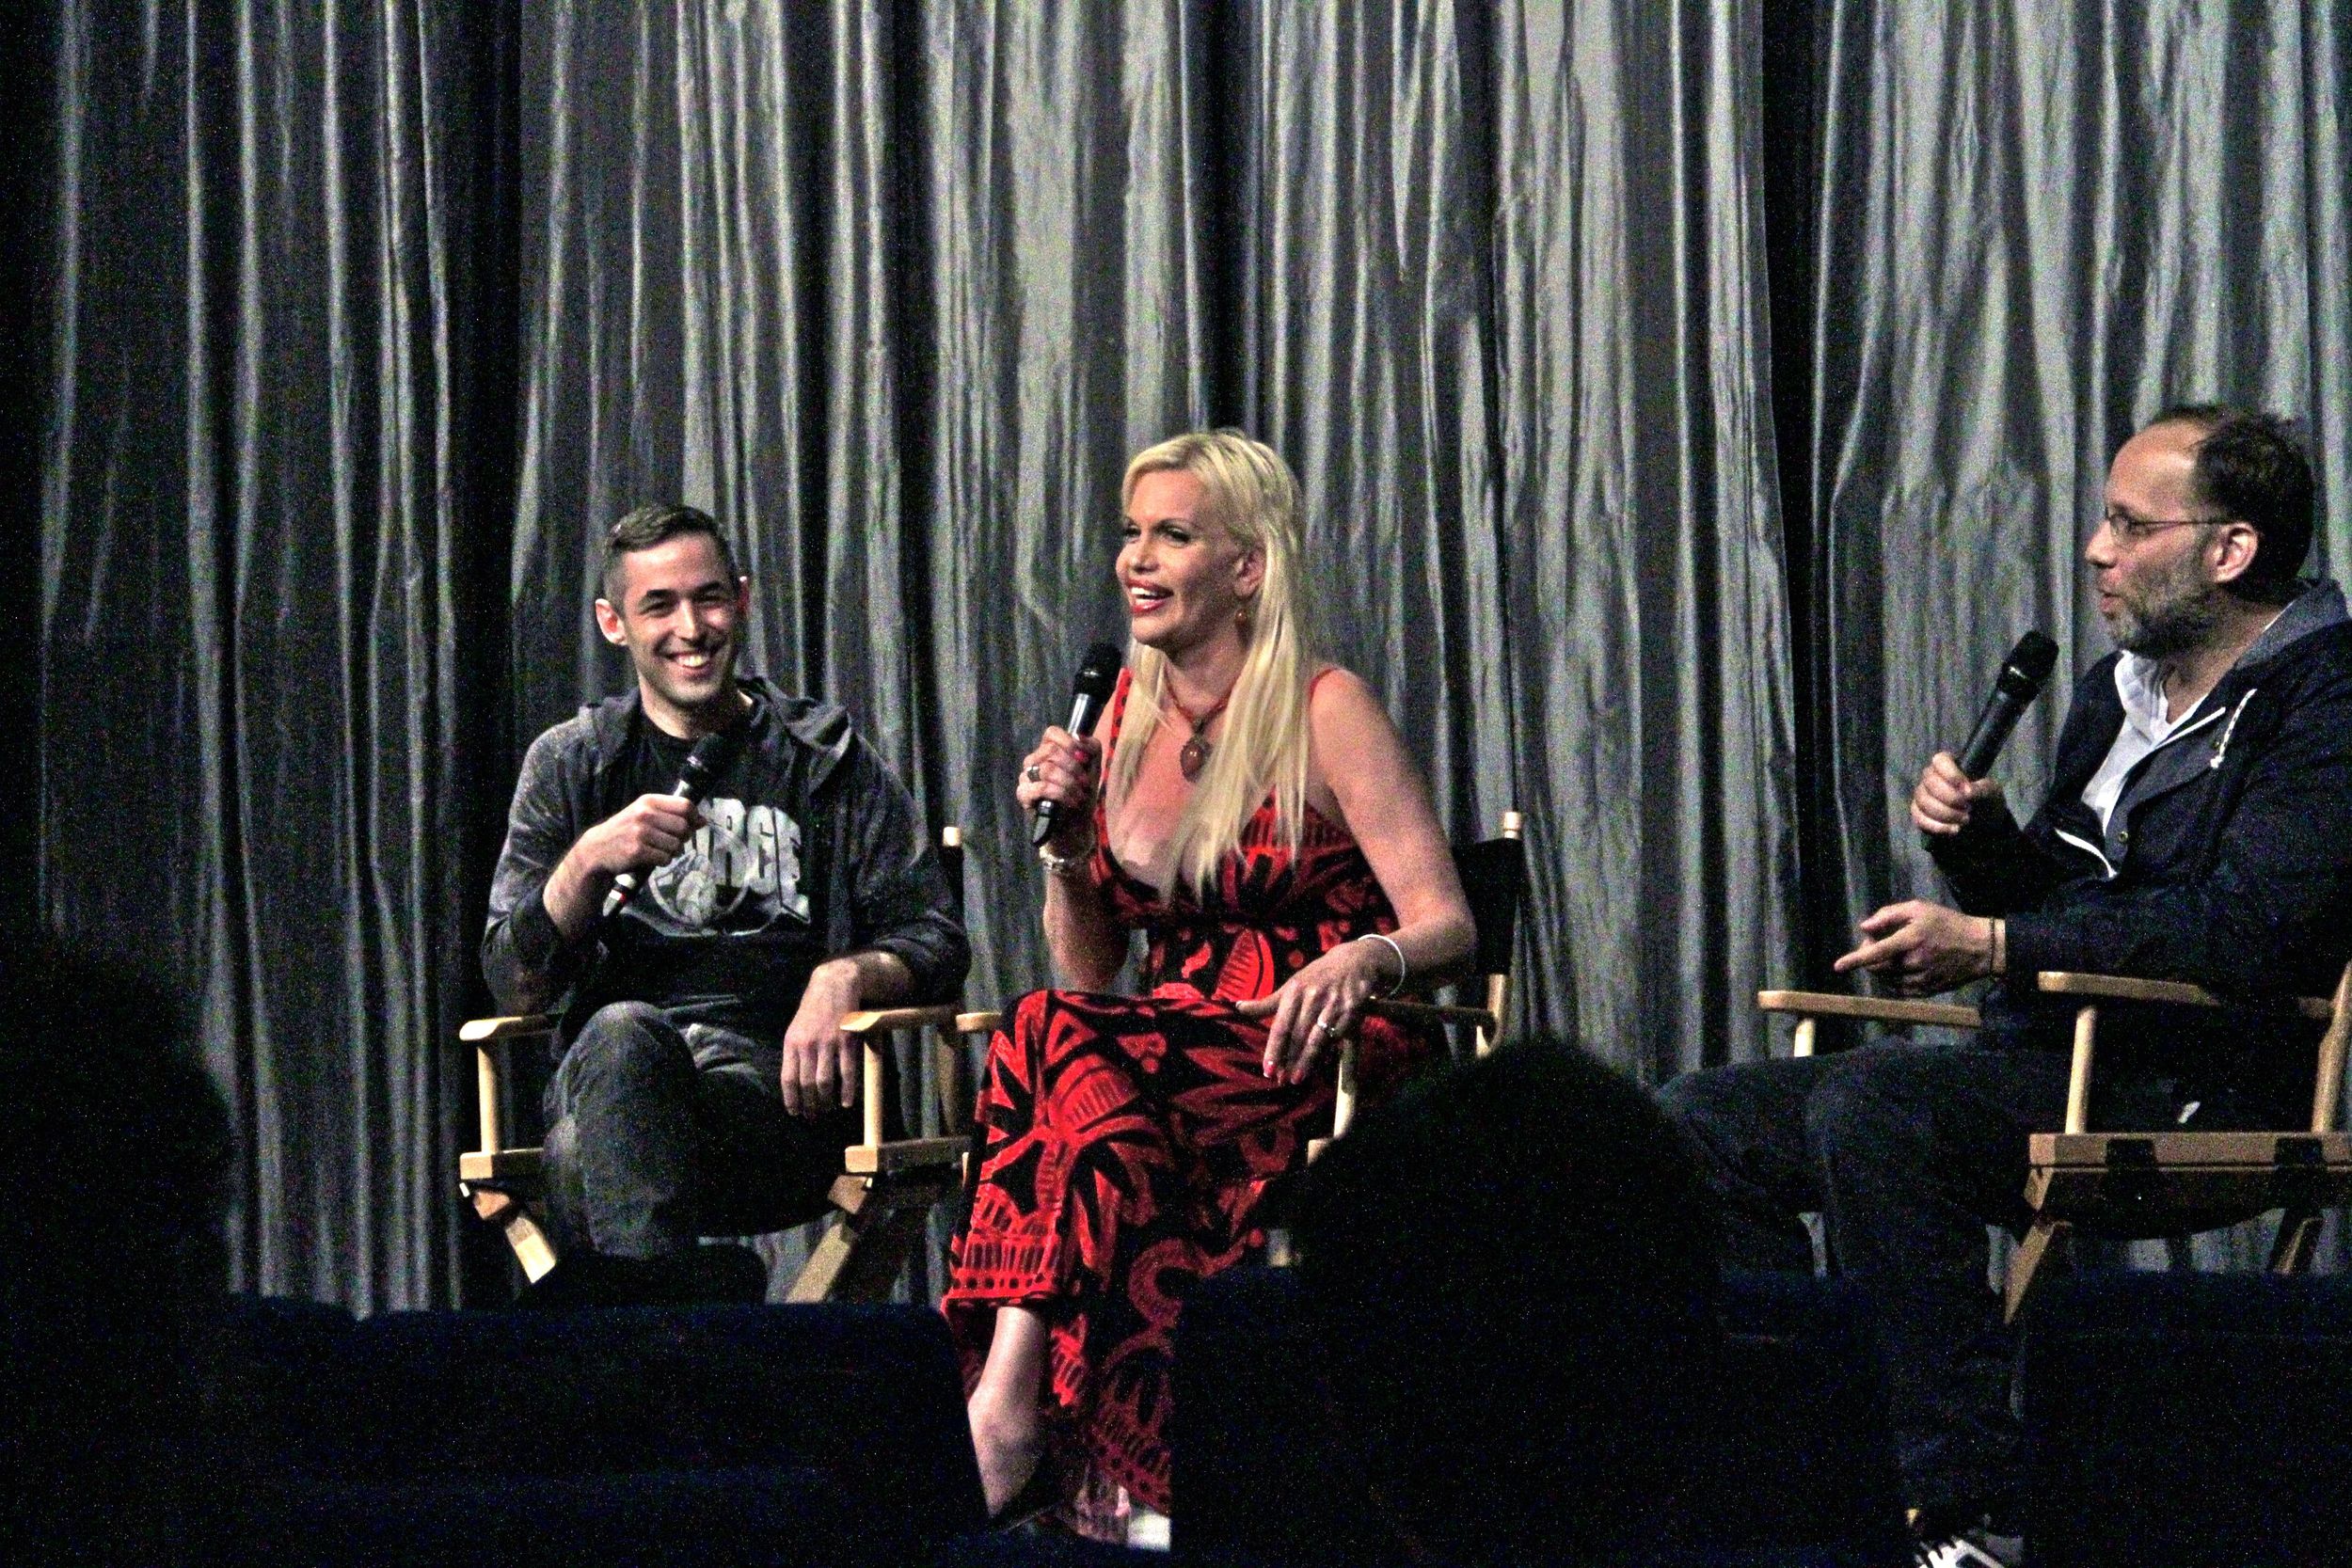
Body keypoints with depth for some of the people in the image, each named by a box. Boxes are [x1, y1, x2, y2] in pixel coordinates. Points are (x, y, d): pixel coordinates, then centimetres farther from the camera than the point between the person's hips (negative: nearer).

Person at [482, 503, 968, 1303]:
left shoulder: (827, 758, 19)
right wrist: (589, 861, -8)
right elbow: (516, 986, 10)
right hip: (609, 1070, 1)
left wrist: (848, 975, -10)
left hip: (777, 1086, -1)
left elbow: (935, 941, 14)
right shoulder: (571, 763, 20)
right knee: (624, 1033, -40)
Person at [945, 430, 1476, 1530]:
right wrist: (1067, 842, 0)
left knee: (1060, 1047, -32)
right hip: (1177, 1057, 5)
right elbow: (1089, 971, 18)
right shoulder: (1125, 719, 15)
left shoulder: (1324, 711, -1)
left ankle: (1005, 1412, -38)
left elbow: (1447, 922, -8)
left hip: (1319, 1065, -5)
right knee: (1068, 1041, -32)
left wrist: (1361, 959, -30)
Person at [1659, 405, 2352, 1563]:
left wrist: (1991, 946, -20)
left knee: (1868, 1108, -33)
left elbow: (2238, 930, -21)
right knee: (1702, 1120, -1)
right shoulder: (2119, 691, 21)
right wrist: (1980, 842, 5)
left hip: (2188, 1095, -10)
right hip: (2044, 1062, 10)